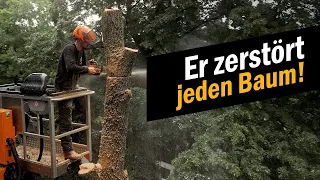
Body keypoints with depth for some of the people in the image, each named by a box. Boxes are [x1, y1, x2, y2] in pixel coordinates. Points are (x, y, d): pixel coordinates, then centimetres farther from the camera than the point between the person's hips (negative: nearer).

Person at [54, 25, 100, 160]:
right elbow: (71, 67, -39)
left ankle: (61, 120, 32)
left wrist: (88, 64, -7)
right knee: (66, 123, -3)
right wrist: (87, 69, -30)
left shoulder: (81, 51, 5)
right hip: (64, 88, -9)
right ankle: (68, 151, 4)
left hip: (74, 86, 9)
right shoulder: (69, 50, -23)